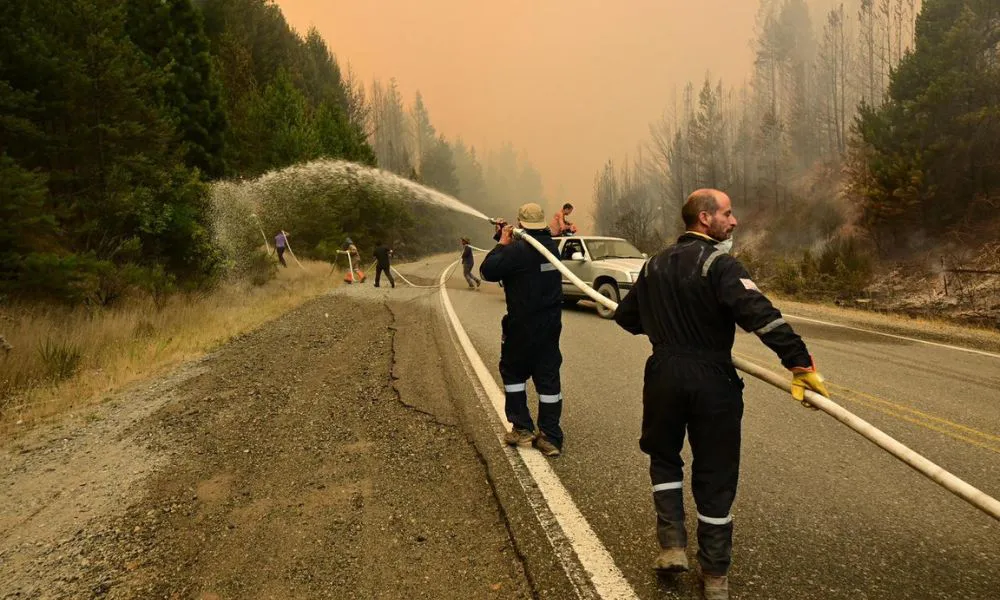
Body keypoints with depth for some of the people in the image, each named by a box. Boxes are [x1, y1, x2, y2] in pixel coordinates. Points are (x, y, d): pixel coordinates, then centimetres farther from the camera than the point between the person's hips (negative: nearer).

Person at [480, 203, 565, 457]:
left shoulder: (518, 249, -19)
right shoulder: (550, 246, 7)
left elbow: (488, 270, -17)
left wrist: (502, 243, -7)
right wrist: (507, 242, 11)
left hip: (523, 325, -6)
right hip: (550, 324, 6)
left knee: (513, 372, 14)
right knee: (548, 378, 7)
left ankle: (521, 429, 15)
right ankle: (550, 438, 9)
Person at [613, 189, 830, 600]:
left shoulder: (655, 265, 8)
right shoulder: (718, 263, -13)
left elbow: (626, 316, 18)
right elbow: (759, 314, -26)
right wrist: (800, 363, -27)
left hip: (664, 375, 5)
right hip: (711, 381, -4)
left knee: (663, 456, 25)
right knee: (715, 476, 8)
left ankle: (673, 545, 18)